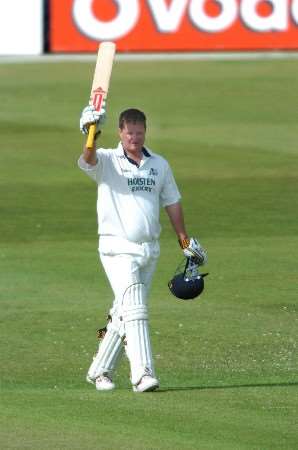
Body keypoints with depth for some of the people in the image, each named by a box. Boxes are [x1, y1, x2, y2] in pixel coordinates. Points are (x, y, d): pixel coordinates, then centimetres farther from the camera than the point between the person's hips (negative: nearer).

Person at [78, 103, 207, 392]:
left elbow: (171, 202, 20)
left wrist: (185, 240, 20)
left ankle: (99, 371, 22)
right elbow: (87, 160, -26)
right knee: (134, 310, -17)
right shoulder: (106, 161, -3)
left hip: (150, 250, 5)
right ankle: (142, 374, -24)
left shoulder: (159, 165, 11)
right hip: (118, 249, -5)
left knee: (124, 314, 10)